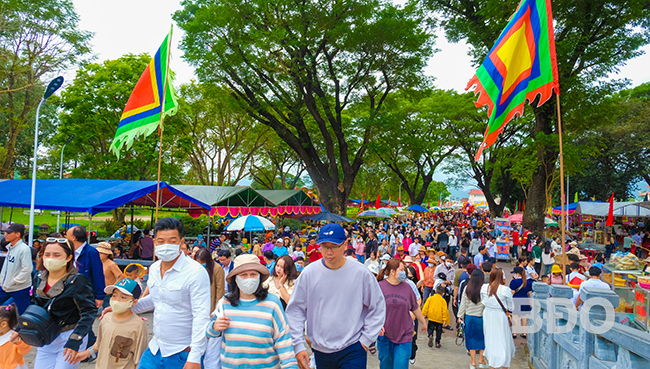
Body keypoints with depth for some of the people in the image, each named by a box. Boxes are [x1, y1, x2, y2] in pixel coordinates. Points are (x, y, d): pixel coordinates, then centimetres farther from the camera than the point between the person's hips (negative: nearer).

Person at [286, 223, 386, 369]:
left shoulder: (361, 272, -8)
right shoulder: (309, 273, -6)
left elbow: (377, 307, 2)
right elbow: (295, 310, 1)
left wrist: (366, 339, -2)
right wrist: (298, 345, -4)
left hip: (353, 351, -2)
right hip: (320, 350, 2)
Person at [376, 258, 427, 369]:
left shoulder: (407, 287, 3)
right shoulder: (380, 286, -5)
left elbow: (415, 308, 14)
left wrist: (423, 322, 22)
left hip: (404, 334, 1)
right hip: (384, 333, -1)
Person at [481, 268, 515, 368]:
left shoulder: (484, 288, -7)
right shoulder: (505, 290, -16)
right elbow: (510, 307, -7)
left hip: (487, 315, 4)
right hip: (500, 316, -3)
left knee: (490, 339, 16)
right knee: (503, 340, 11)